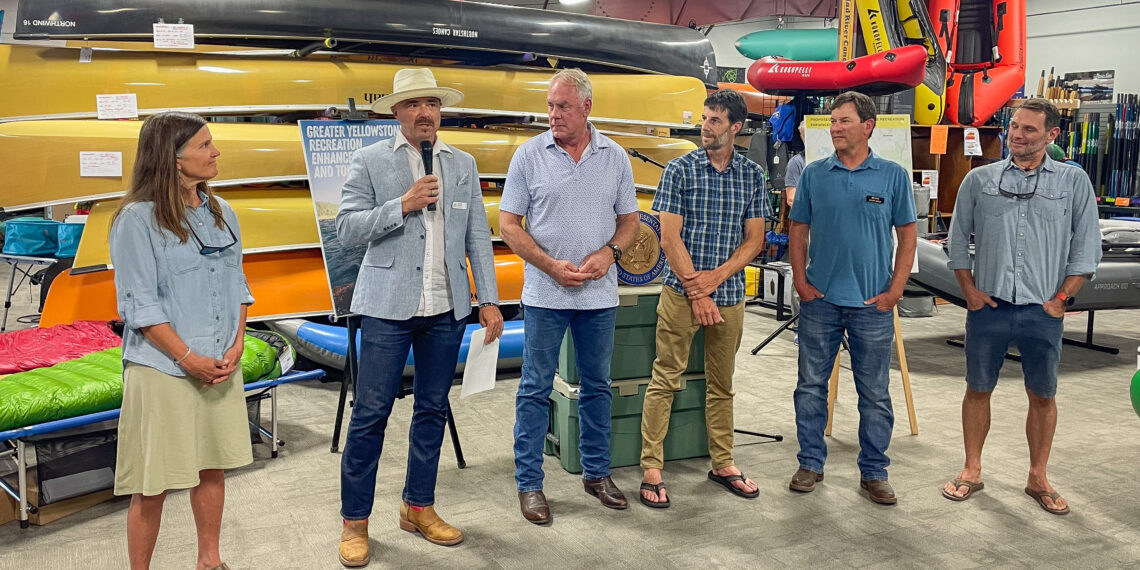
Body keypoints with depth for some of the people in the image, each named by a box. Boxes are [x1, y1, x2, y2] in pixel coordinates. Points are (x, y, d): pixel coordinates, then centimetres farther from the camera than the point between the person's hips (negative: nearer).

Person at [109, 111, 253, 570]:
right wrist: (189, 359, -14)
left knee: (212, 467, 15)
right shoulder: (138, 219, -11)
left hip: (221, 366, 6)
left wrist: (236, 345, -3)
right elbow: (140, 304, -12)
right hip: (162, 370, -6)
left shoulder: (220, 212, 8)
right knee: (152, 485, 2)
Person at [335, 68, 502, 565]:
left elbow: (478, 237, 10)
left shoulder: (463, 165, 12)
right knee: (371, 412, -2)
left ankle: (419, 507, 26)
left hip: (447, 308, 4)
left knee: (433, 410, 11)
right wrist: (403, 205, -15)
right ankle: (354, 520, 12)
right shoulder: (370, 160, 1)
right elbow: (347, 228, -5)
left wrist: (489, 301, 5)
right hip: (388, 305, -3)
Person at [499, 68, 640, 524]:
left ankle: (596, 473, 28)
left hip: (600, 296, 3)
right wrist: (552, 266, -15)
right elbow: (508, 225, -4)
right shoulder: (530, 155, -4)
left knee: (597, 386, 13)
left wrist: (609, 253, -11)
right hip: (545, 294, -2)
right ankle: (529, 484, 15)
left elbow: (629, 220, 10)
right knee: (535, 389, 3)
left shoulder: (615, 157, 4)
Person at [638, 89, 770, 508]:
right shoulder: (680, 170, -3)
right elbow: (669, 238, -7)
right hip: (680, 292, -3)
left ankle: (722, 463, 27)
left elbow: (754, 241, 3)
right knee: (665, 381, -1)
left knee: (722, 383, 14)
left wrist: (715, 277, -10)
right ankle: (652, 469, 7)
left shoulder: (753, 176, 6)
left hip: (729, 295, 3)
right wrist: (695, 291, -11)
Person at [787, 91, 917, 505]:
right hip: (820, 300, 1)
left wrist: (895, 290, -5)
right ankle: (811, 464, 22)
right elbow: (799, 231, 8)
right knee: (811, 386, 8)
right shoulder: (814, 175, 4)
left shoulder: (893, 176, 0)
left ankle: (874, 472, 20)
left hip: (873, 303, -1)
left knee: (875, 393, 7)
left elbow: (907, 236, 2)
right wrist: (800, 281, -2)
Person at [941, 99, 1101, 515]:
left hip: (1043, 311, 0)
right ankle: (972, 471, 22)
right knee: (978, 390, 9)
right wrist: (969, 290, 0)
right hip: (988, 307, 1)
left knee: (1043, 396, 9)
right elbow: (958, 238, 9)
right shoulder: (980, 179, 5)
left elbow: (1086, 247, 2)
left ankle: (1038, 479, 23)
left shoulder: (1073, 181, 2)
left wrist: (1061, 298, -4)